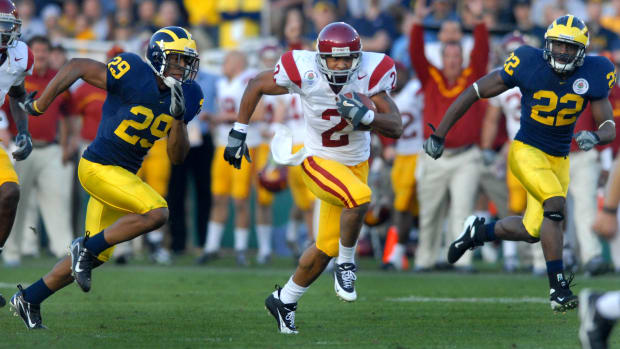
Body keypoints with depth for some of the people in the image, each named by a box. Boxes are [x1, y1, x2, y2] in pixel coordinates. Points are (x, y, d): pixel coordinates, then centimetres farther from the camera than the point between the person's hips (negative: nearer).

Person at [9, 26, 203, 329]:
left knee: (96, 256, 12)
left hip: (124, 175, 8)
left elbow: (177, 157, 2)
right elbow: (77, 67, -10)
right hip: (99, 167, -8)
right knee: (156, 213, -25)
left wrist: (178, 117, -13)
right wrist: (40, 105, -6)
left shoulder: (187, 97, 2)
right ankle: (86, 248, -9)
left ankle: (28, 299, 25)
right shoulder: (133, 75, -19)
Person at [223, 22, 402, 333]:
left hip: (356, 164, 4)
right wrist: (238, 133, -5)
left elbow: (396, 128, -20)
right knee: (359, 197, -34)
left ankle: (285, 299, 33)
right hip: (319, 162, -4)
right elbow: (257, 85, -5)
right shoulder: (305, 72, -24)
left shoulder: (370, 74, -20)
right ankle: (346, 264, -10)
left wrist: (366, 116, -39)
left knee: (326, 248, 11)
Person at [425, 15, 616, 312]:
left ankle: (478, 232, 37)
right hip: (527, 151, -5)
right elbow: (474, 93, -10)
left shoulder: (592, 76, -10)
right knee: (555, 203, -27)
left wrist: (595, 137, -34)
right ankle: (557, 287, -23)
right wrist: (439, 136, -9)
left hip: (558, 160, 5)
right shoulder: (529, 65, -17)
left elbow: (609, 128, -8)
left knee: (532, 232, 8)